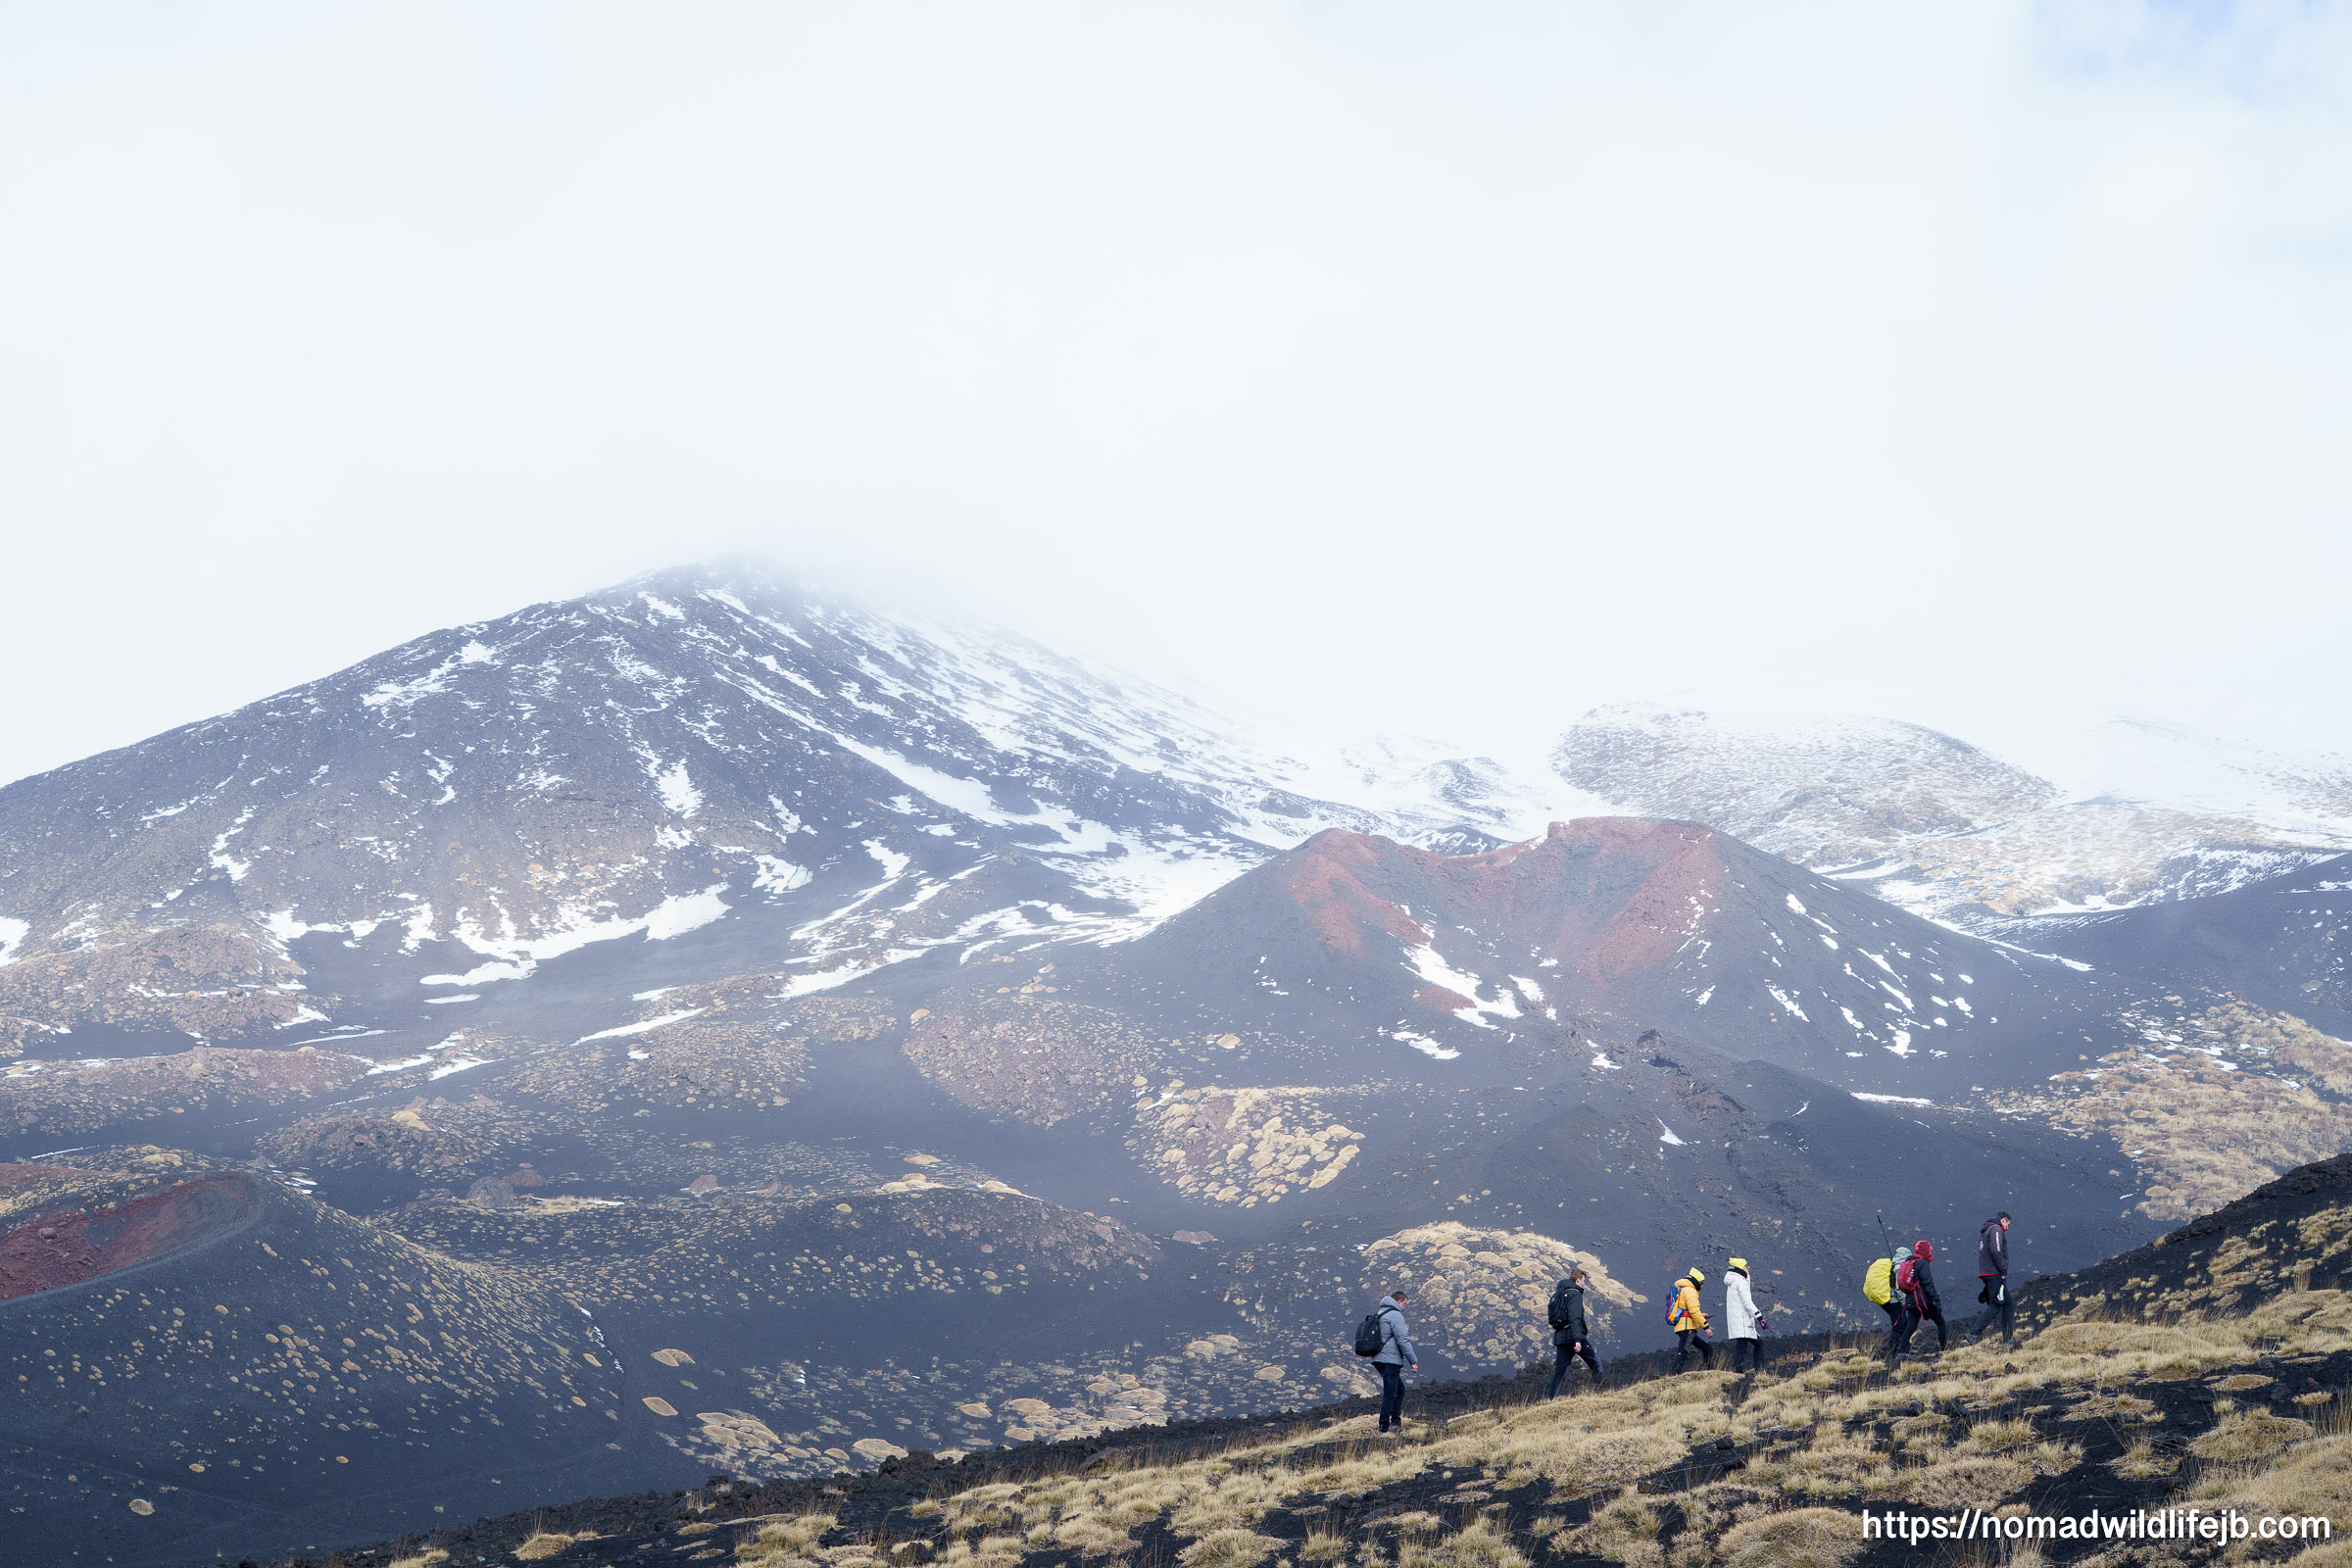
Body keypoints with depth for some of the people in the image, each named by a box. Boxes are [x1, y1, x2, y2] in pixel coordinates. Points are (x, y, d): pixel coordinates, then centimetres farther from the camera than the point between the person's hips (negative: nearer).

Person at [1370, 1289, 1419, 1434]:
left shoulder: (1380, 1314, 19)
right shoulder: (1395, 1315, -11)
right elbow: (1403, 1340, -16)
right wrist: (1413, 1361, -12)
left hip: (1379, 1359, 10)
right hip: (1390, 1360, -10)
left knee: (1400, 1389, 17)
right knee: (1390, 1393, -6)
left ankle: (1395, 1421, 14)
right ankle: (1384, 1426, -4)